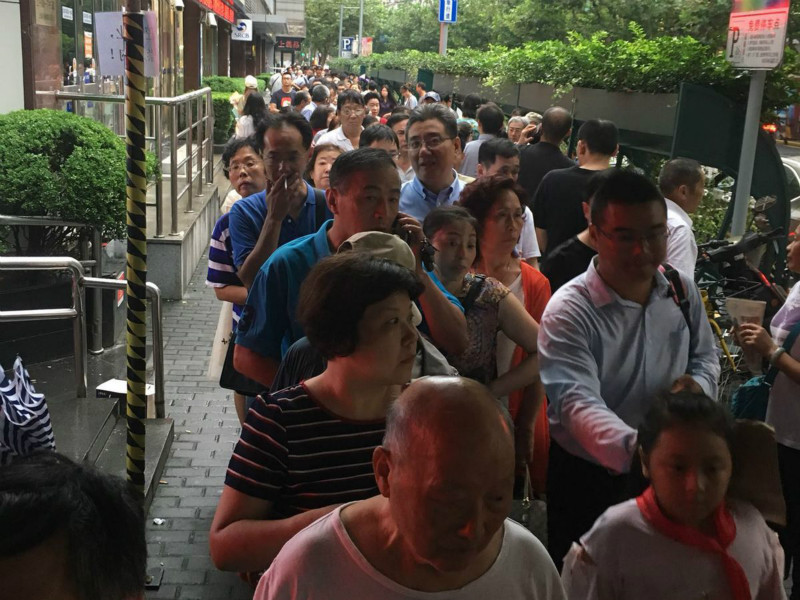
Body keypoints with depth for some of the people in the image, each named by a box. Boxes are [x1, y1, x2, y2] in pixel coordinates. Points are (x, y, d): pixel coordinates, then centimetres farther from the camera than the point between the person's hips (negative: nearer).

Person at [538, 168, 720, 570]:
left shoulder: (682, 291, -5)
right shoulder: (568, 311, -24)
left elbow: (705, 355, 12)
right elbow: (578, 404, -37)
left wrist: (699, 383, -13)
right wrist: (640, 449, -55)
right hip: (587, 478, -4)